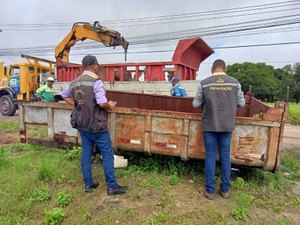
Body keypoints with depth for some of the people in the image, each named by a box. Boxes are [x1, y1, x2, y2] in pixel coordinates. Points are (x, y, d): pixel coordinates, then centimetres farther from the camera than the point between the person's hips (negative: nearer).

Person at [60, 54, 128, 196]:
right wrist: (110, 106, -5)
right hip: (96, 125, -8)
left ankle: (88, 184, 25)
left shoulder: (75, 82, 8)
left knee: (86, 153, 14)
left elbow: (64, 95, 23)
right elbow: (102, 103, -25)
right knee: (107, 154, 2)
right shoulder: (96, 81, -17)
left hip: (82, 124, 8)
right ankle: (112, 187, 9)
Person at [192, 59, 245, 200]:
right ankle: (225, 189, 23)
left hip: (210, 125, -1)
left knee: (210, 156, 7)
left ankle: (210, 190, 15)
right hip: (227, 125, 2)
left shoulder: (204, 83, -6)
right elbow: (242, 103, 5)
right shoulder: (234, 82, -2)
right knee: (225, 156, 12)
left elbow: (195, 104, 0)